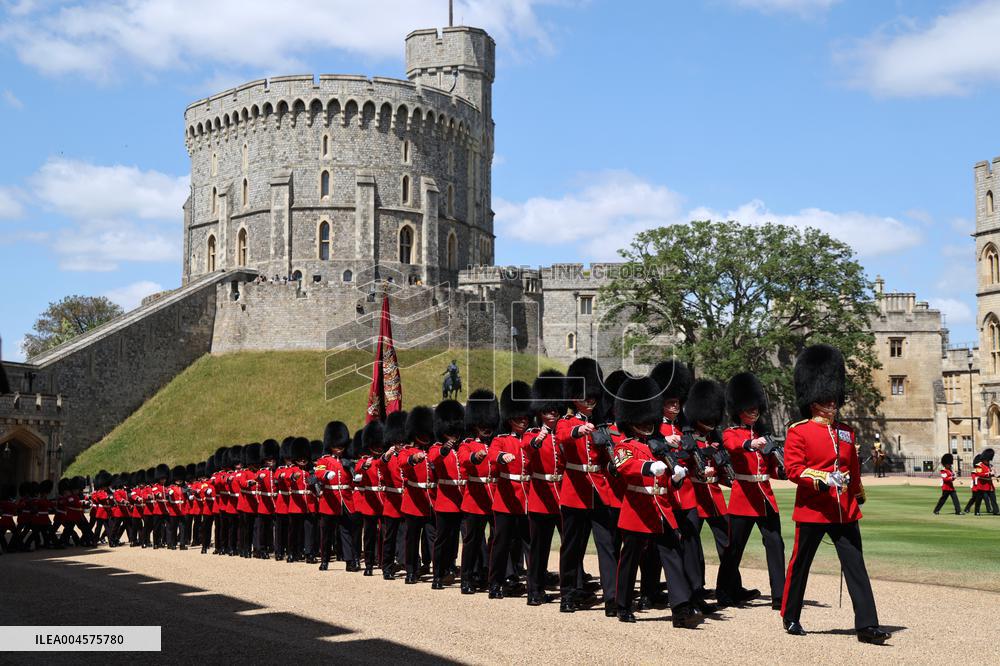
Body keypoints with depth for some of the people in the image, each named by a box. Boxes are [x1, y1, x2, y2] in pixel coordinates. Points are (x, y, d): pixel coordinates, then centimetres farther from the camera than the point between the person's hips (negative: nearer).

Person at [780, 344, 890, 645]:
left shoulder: (845, 432, 13)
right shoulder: (799, 431, -5)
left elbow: (854, 469, 20)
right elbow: (793, 468, -14)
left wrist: (857, 498, 22)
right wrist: (821, 479, -26)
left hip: (844, 512, 5)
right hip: (812, 510, -5)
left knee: (856, 566, -1)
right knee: (800, 565, 7)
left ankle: (867, 625, -2)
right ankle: (790, 617, 24)